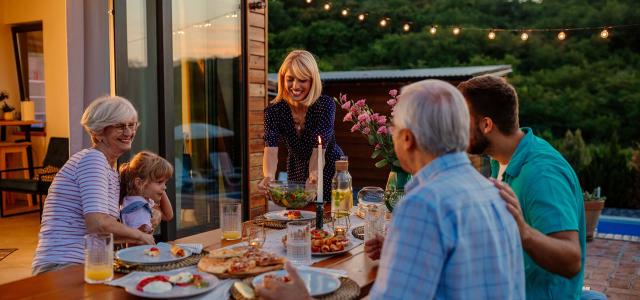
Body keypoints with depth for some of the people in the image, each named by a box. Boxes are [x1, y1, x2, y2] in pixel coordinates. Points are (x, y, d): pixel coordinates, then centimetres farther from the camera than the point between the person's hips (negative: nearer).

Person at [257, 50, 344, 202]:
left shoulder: (325, 105, -23)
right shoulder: (274, 111, -17)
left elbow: (319, 148, -32)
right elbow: (271, 149, -30)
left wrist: (314, 175, -52)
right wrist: (268, 177, -51)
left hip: (330, 173, -2)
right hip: (297, 175, 2)